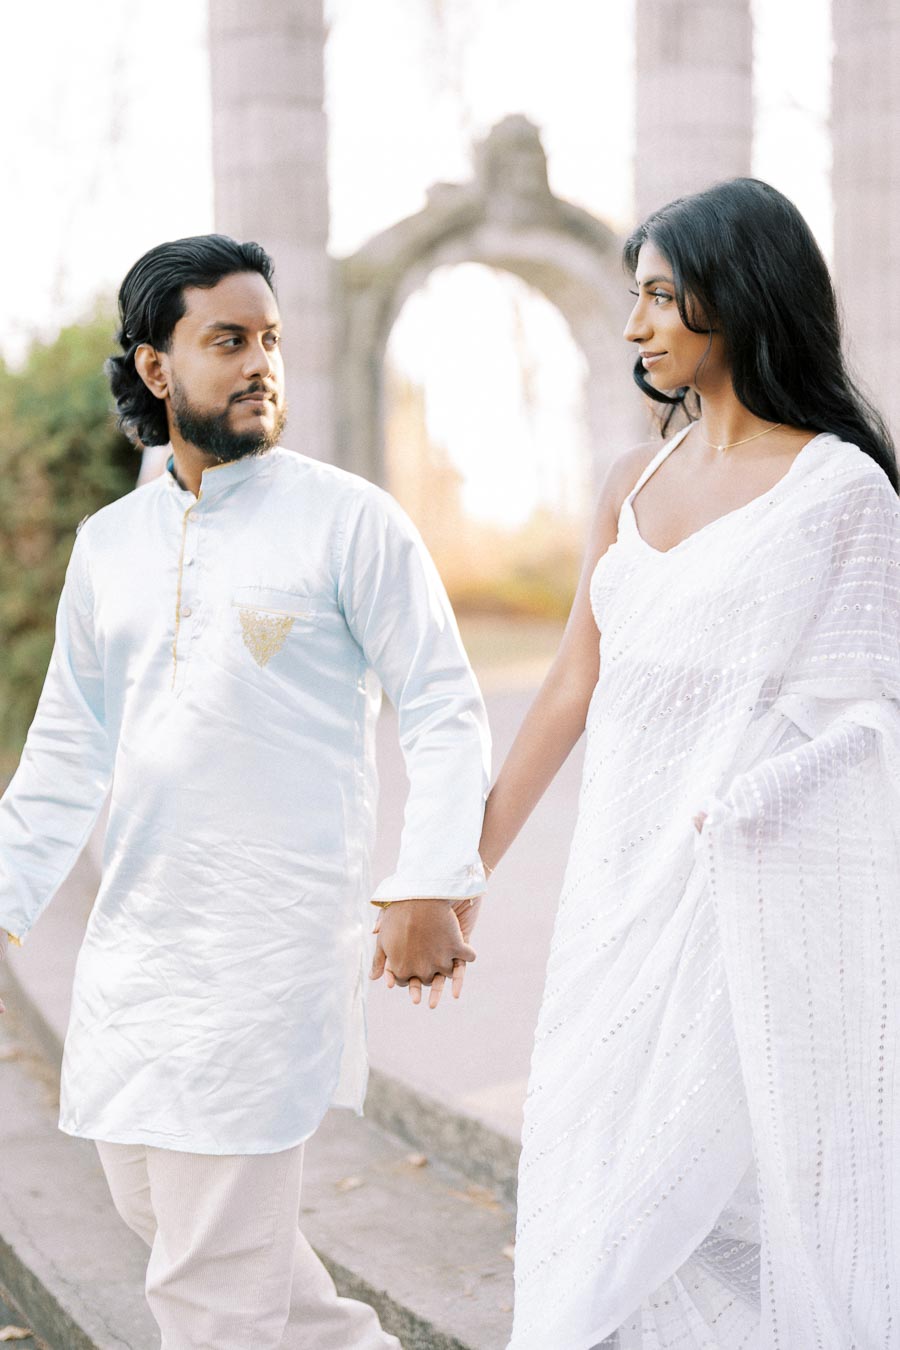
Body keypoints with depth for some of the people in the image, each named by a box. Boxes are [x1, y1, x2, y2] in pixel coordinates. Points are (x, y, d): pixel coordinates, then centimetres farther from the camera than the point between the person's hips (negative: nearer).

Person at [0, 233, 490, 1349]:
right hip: (134, 928, 7)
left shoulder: (348, 521, -5)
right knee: (155, 1201, 18)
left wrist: (428, 886, -17)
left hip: (273, 933, -6)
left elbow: (443, 709, -7)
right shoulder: (108, 542, 10)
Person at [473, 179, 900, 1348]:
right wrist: (465, 871, 12)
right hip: (623, 889, 6)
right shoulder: (634, 485, 10)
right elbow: (573, 689, 12)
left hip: (755, 902, -6)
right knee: (608, 1205, 11)